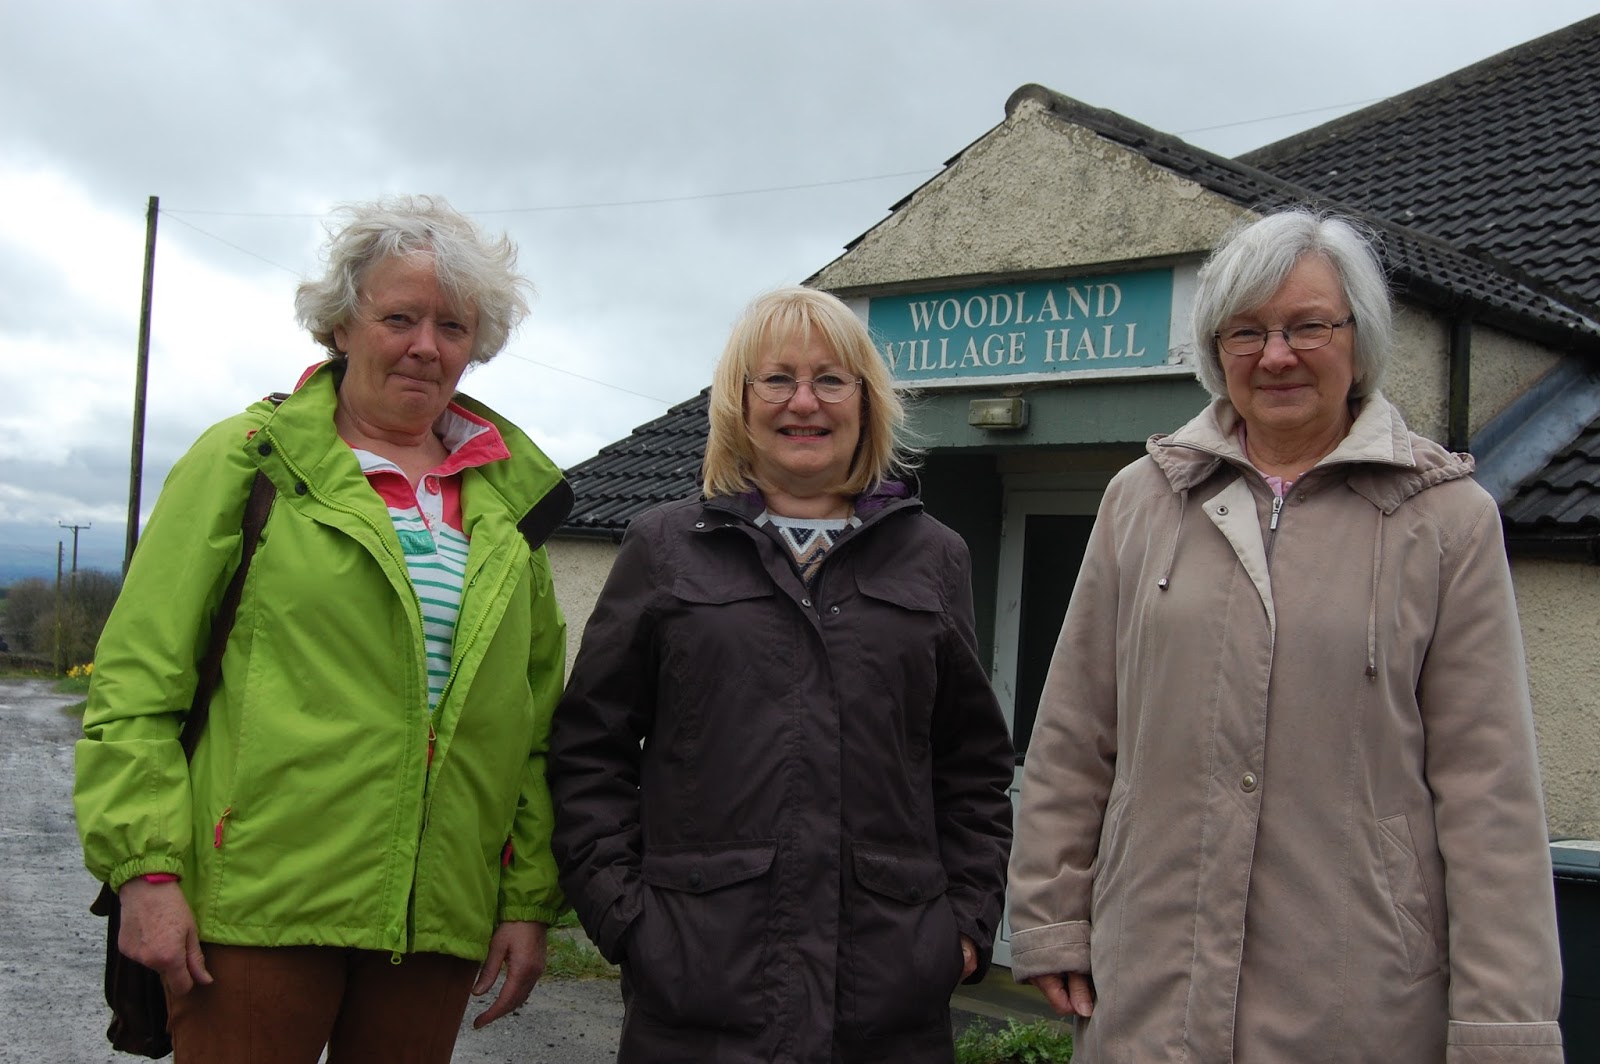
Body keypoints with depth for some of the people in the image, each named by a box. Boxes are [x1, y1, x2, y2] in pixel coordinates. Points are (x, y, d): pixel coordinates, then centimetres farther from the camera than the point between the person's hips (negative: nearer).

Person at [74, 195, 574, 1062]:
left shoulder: (508, 496, 13)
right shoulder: (249, 458, 3)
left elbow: (537, 720, 13)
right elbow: (138, 675, -2)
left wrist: (530, 900, 9)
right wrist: (146, 867, -10)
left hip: (440, 909, 4)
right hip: (262, 896, -3)